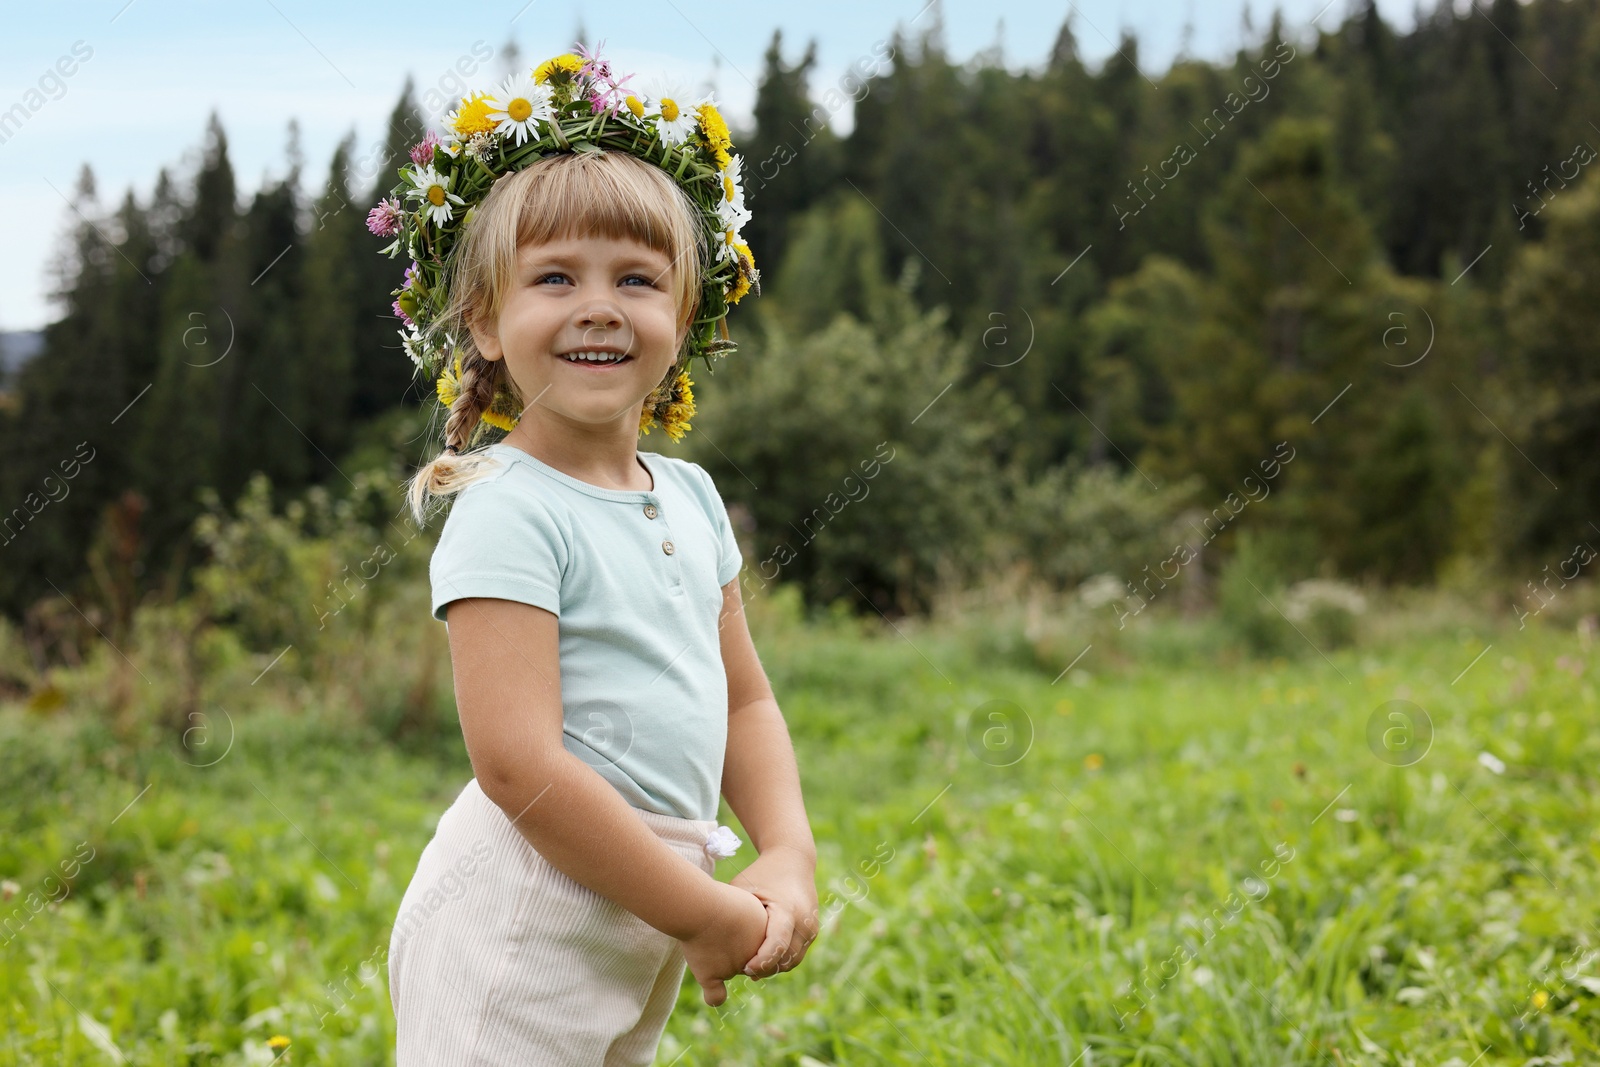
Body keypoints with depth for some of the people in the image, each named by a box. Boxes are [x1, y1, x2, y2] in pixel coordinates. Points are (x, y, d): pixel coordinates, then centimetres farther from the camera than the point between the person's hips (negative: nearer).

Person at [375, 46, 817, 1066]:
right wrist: (706, 913, -18)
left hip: (643, 922, 8)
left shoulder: (690, 496, 8)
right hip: (525, 922, -7)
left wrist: (791, 858, -3)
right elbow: (518, 764, -22)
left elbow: (745, 701, 14)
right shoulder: (509, 514, -16)